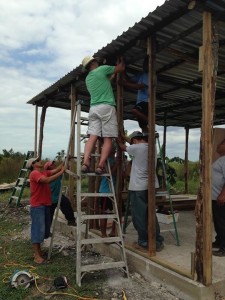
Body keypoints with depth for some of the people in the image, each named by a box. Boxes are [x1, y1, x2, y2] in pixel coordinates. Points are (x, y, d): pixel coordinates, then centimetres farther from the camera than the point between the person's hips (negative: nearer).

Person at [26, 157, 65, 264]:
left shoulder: (44, 172, 14)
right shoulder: (34, 173, -15)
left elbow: (55, 170, 5)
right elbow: (47, 180, -30)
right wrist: (61, 172, -27)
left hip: (45, 205, 9)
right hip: (37, 206, -9)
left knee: (44, 229, 15)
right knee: (38, 229, -5)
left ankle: (38, 251, 28)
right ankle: (37, 255, 3)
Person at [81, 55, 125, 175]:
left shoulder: (88, 78, 22)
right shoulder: (102, 69, 4)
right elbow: (121, 68, 14)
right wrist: (122, 61, 33)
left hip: (93, 108, 6)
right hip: (106, 107, -6)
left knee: (92, 137, -3)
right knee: (107, 139, -5)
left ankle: (85, 162, -17)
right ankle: (101, 165, -12)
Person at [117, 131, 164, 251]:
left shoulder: (137, 148, -11)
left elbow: (123, 147, 6)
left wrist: (119, 140, 28)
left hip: (138, 187, -7)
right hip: (150, 186, 7)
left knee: (139, 215, 3)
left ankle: (144, 241, 11)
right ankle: (157, 241, 18)